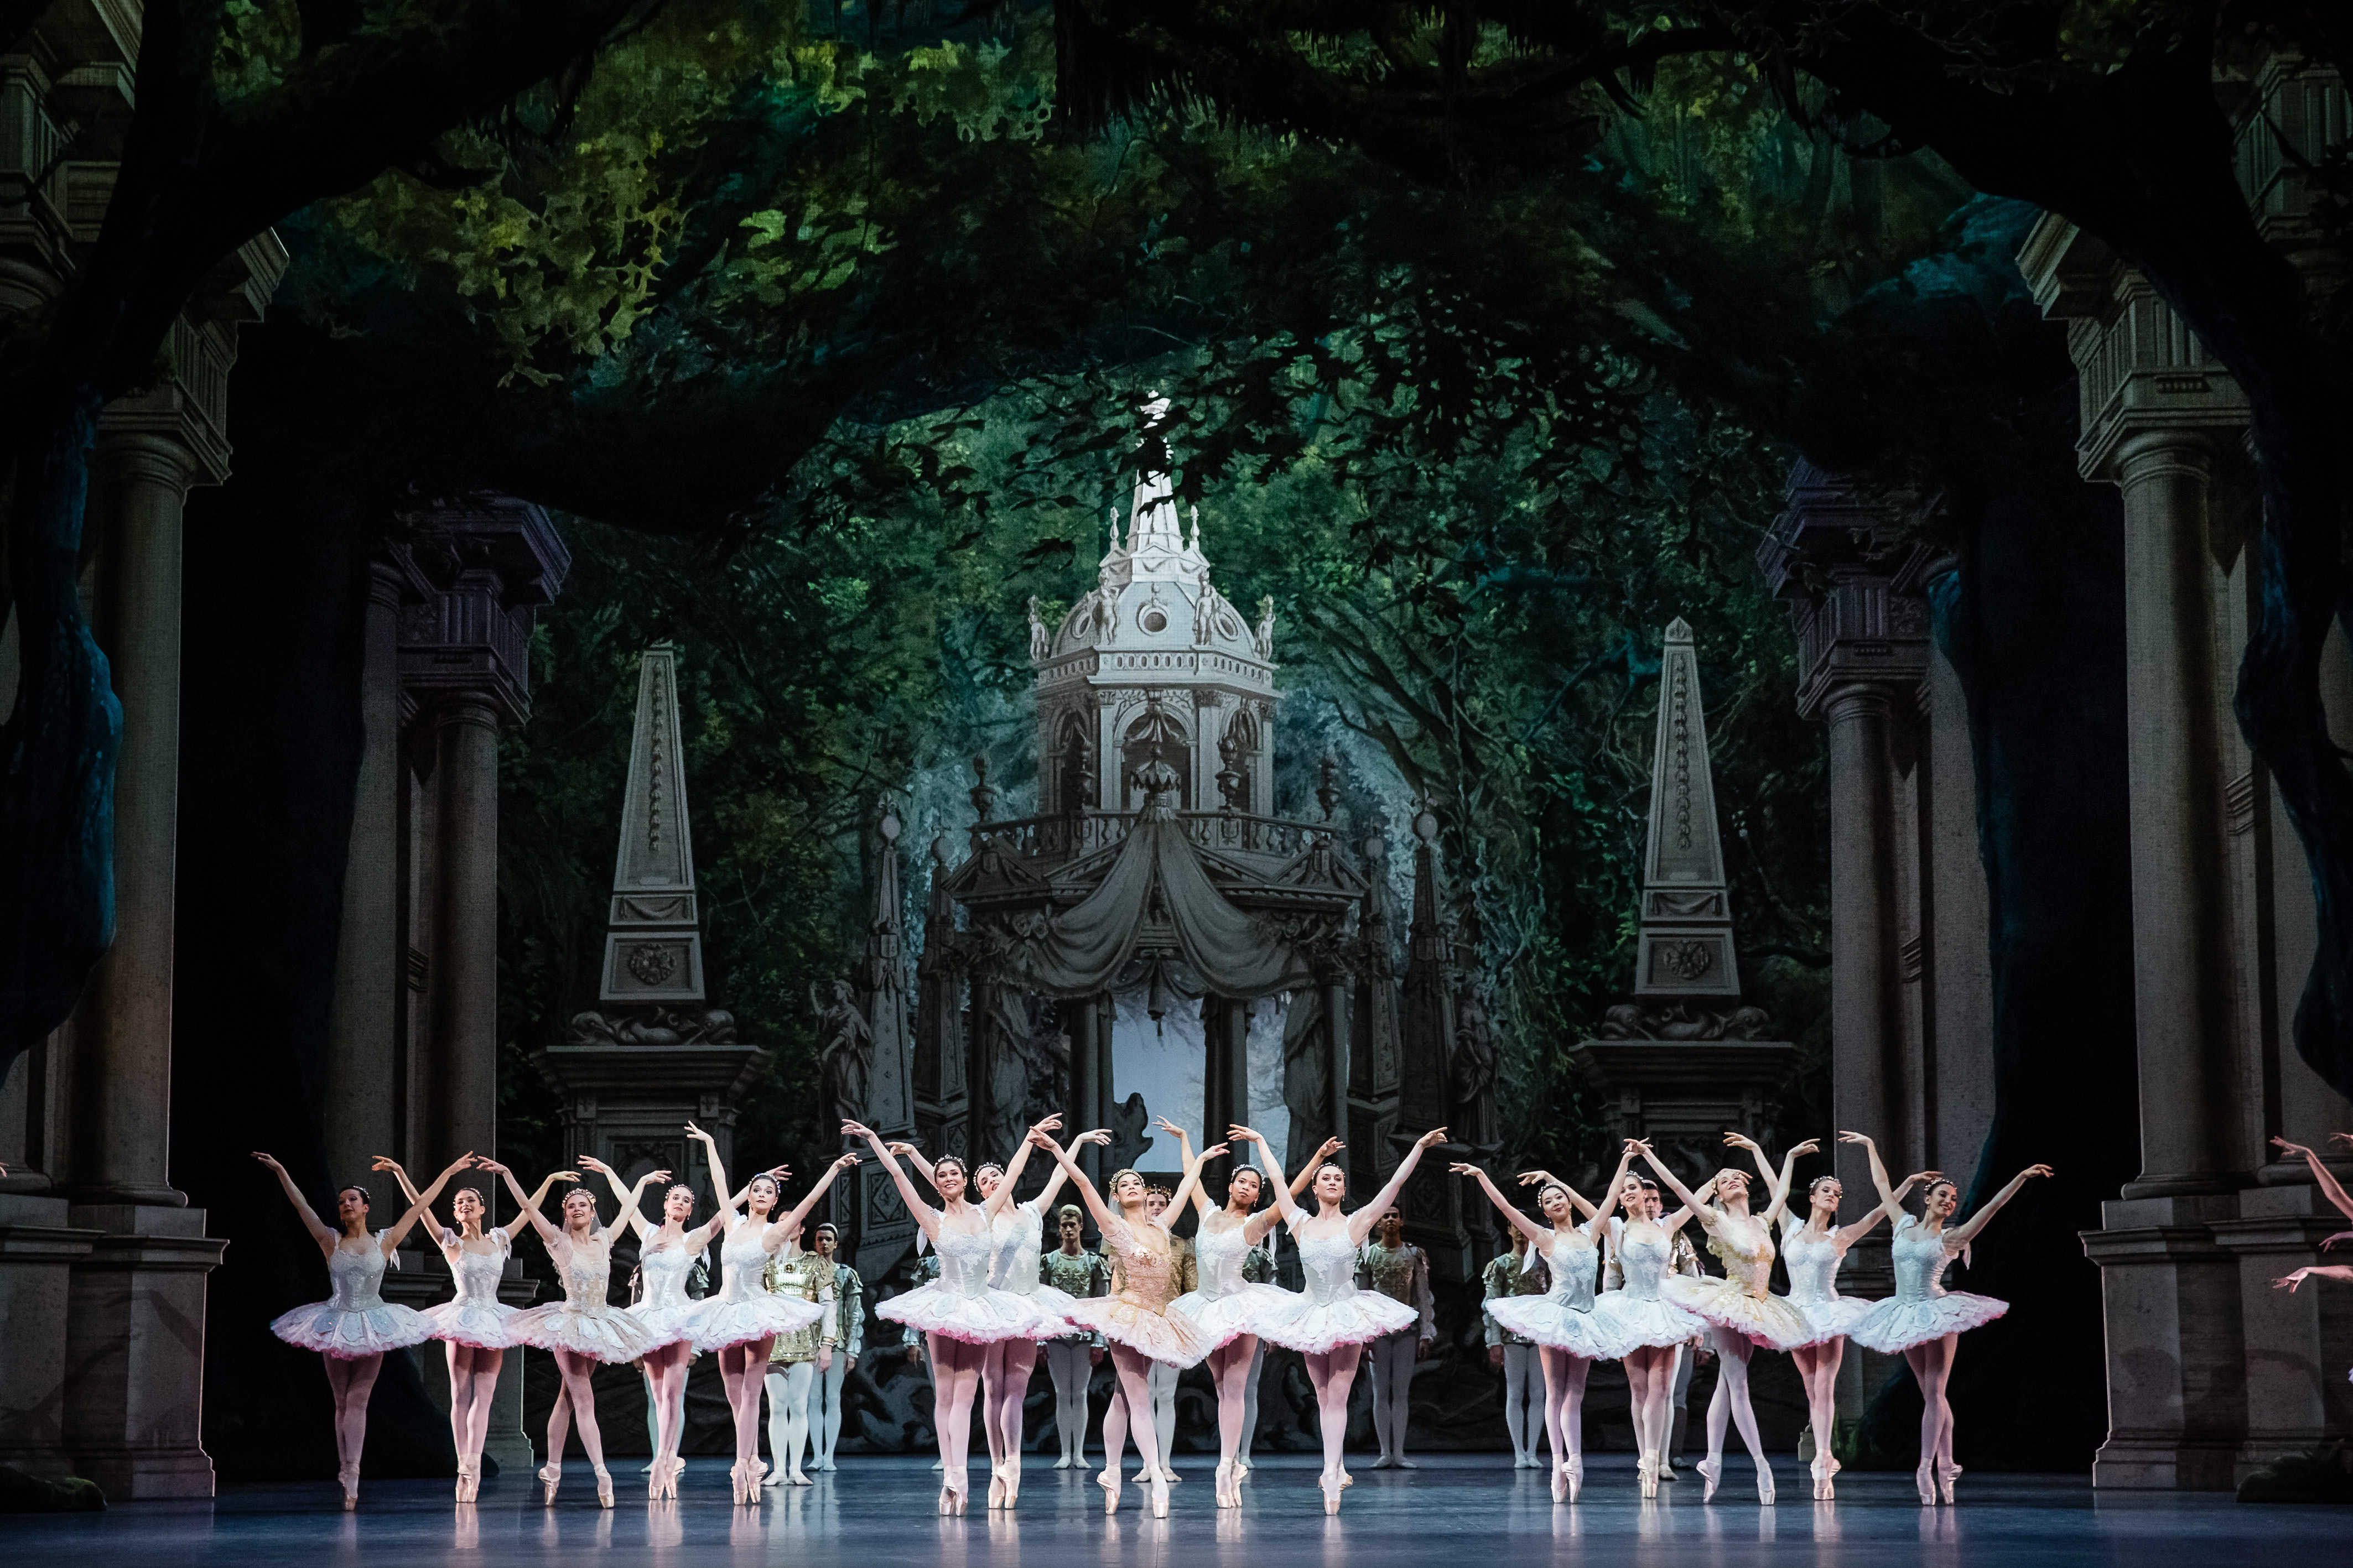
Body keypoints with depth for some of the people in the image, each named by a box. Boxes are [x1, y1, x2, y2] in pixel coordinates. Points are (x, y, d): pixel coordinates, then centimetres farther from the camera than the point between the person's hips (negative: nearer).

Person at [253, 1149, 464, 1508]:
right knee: (343, 1402, 6)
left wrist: (449, 1172, 6)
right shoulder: (332, 1243, 3)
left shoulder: (384, 1242, 1)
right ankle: (348, 1477, 8)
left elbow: (419, 1207, 4)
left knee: (357, 1400, -7)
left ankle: (350, 1474, -11)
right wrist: (281, 1172, -1)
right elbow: (303, 1207, 2)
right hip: (336, 1326, 1)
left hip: (372, 1326, -1)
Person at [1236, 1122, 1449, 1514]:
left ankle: (1331, 1472, -9)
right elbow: (1277, 1179, 13)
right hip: (1311, 1315, 3)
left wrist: (1419, 1147, -9)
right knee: (1323, 1397, 7)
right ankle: (1333, 1468, 15)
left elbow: (1395, 1184, -5)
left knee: (1337, 1396, -6)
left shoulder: (1356, 1223, -2)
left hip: (1347, 1314, -3)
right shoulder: (1301, 1223, 4)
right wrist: (1260, 1142, 21)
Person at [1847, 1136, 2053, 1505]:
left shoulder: (1950, 1238, 1)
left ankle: (1926, 1469, -11)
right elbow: (1882, 1185, 21)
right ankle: (1945, 1465, 10)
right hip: (1906, 1315, 4)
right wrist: (1870, 1146, 28)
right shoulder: (1904, 1225, 10)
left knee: (1934, 1391, -8)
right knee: (1931, 1393, 7)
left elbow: (1991, 1206, -4)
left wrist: (2022, 1177, -11)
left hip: (1936, 1312, -4)